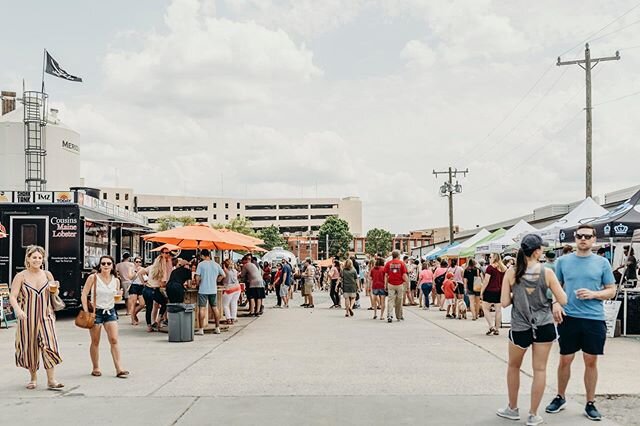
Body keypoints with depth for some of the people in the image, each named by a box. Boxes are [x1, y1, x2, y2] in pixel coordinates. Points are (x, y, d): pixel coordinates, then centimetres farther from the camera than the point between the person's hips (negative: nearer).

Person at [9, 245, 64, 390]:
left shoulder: (47, 275, 6)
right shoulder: (20, 276, -1)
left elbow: (55, 293, 19)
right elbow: (12, 297, -7)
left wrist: (55, 289, -5)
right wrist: (18, 309, -26)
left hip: (46, 317, 1)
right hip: (27, 318, -1)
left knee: (49, 346, -11)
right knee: (29, 348, 8)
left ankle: (51, 380, -9)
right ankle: (33, 377, 28)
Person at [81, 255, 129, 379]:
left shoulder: (116, 280, 4)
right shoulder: (93, 278, -6)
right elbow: (84, 295, -5)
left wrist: (119, 295, -7)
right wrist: (86, 312, -11)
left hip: (110, 311, 3)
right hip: (96, 311, -3)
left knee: (114, 340, -5)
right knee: (95, 342, 5)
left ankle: (119, 369, -5)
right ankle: (96, 368, 18)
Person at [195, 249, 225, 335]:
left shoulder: (201, 264, -7)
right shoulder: (216, 264, 5)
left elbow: (197, 277, -12)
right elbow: (223, 275, 8)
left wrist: (198, 284, 6)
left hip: (203, 290, -4)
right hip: (213, 290, 4)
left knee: (202, 309, 0)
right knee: (215, 308, 13)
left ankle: (201, 330, -1)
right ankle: (217, 328, 17)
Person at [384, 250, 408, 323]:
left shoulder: (388, 263, 1)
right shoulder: (402, 263, -3)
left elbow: (386, 275, 0)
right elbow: (404, 275, -7)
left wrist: (385, 285, 6)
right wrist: (407, 283, 3)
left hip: (391, 284, 1)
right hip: (400, 284, -1)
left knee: (390, 300, -1)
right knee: (399, 301, 11)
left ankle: (389, 316, -15)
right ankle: (399, 316, 23)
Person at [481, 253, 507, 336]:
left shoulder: (490, 267, -10)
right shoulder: (504, 268, 9)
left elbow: (486, 280, -13)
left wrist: (482, 291, -8)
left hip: (490, 291, -6)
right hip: (500, 292, 6)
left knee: (485, 308, 3)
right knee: (498, 310, 7)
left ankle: (491, 326, -8)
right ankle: (497, 329, 10)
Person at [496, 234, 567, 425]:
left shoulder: (511, 273, -8)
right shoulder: (547, 272, -9)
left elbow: (504, 302, -7)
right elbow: (563, 300, -4)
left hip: (520, 328, 1)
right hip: (544, 326, 0)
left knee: (513, 367, 20)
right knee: (539, 370, 9)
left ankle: (513, 409, 30)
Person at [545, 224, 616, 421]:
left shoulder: (602, 263, 3)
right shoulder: (563, 261, 4)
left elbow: (612, 291, 6)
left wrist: (593, 294, -13)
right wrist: (556, 303, -9)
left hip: (594, 319, 0)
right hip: (568, 317, 0)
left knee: (591, 362, 7)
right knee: (565, 360, 8)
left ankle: (590, 403, 21)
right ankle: (560, 397, 26)